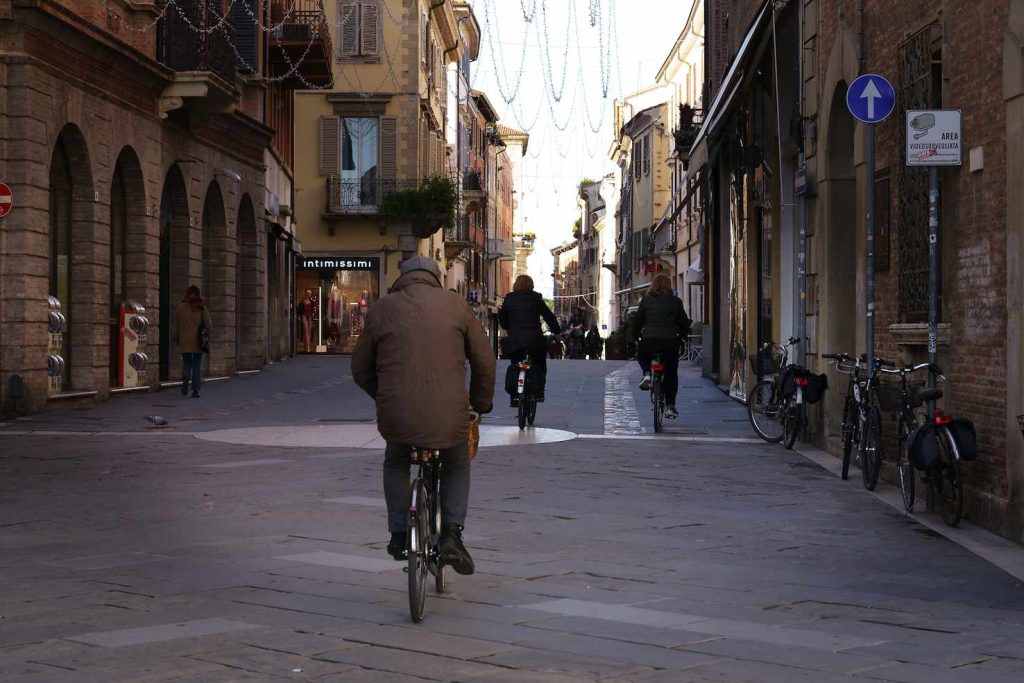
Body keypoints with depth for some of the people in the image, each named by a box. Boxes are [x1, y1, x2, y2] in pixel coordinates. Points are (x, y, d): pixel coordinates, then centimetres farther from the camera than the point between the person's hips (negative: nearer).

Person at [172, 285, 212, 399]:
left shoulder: (180, 307, -1)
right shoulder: (202, 308, -2)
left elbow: (175, 325, 2)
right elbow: (208, 325, -3)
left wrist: (175, 338, 13)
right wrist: (206, 334, 14)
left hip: (184, 342, 0)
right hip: (198, 342, 0)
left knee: (187, 363, 11)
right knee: (197, 365, 6)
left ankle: (186, 378, -20)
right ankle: (195, 390, 2)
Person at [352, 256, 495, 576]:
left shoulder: (381, 309, 8)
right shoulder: (455, 304, 7)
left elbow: (360, 369, 14)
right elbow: (484, 361, 10)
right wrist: (482, 403, 26)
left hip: (396, 417, 0)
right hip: (449, 416, 0)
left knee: (396, 463, 33)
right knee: (457, 467, 29)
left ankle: (398, 535, 27)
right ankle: (452, 532, 10)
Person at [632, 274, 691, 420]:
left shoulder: (646, 300, 6)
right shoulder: (675, 301, 6)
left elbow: (637, 322, 8)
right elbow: (685, 324, 8)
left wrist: (638, 336, 24)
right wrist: (680, 338, 24)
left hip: (649, 341, 0)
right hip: (670, 342, 0)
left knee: (642, 356, 33)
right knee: (671, 374, 15)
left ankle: (647, 374, 3)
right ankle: (670, 407, 10)